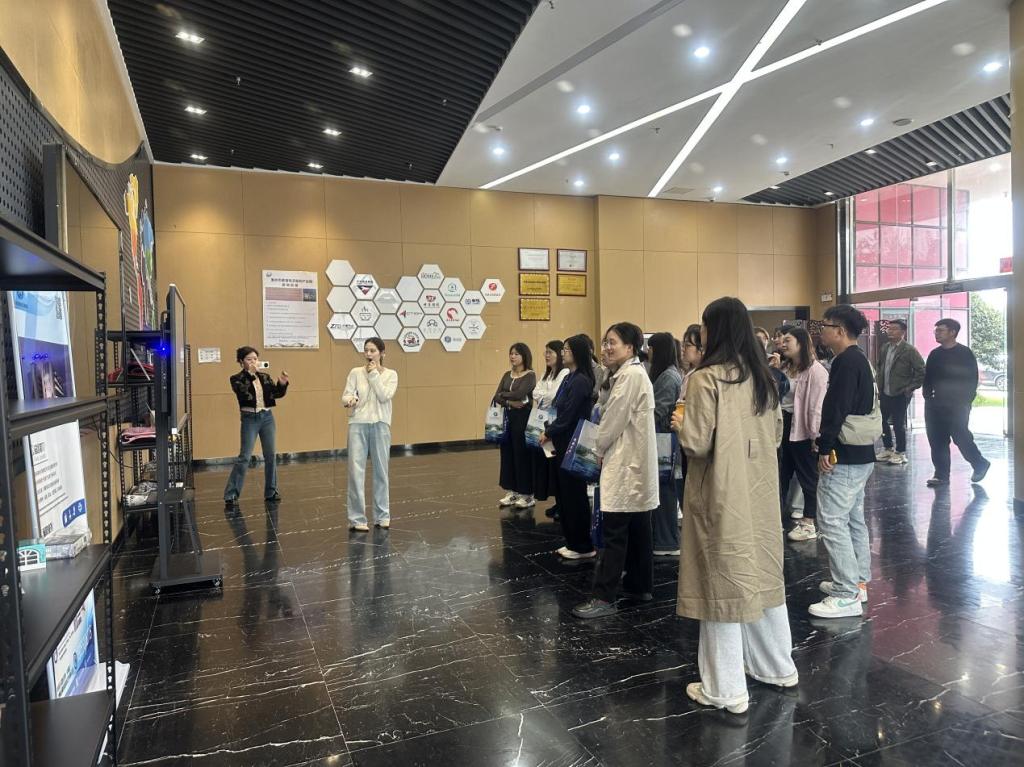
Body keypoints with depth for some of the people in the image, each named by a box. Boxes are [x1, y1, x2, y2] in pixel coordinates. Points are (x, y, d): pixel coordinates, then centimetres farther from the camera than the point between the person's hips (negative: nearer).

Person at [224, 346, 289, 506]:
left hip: (267, 417, 5)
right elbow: (243, 392, -22)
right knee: (244, 457, -7)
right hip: (250, 419, -4)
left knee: (270, 456, 7)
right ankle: (231, 495, 0)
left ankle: (271, 492, 17)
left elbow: (277, 394, 3)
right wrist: (251, 373, -24)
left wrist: (282, 384, -15)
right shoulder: (237, 379, -3)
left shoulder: (264, 377, 9)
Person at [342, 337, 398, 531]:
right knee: (356, 470, -6)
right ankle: (356, 518, 0)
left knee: (381, 471, 8)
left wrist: (374, 374, -9)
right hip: (358, 424, 0)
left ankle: (382, 516, 19)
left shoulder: (391, 374, 4)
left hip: (380, 425, 1)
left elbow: (384, 396, -11)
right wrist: (350, 399, -26)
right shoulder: (355, 372, 4)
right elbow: (345, 395, -3)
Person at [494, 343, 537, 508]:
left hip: (523, 418, -7)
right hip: (508, 417, 7)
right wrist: (509, 402, -16)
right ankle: (513, 492, 20)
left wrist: (503, 395, -6)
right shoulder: (507, 375, 12)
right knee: (508, 453, 9)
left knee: (523, 454, -2)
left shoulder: (530, 375, -7)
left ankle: (528, 494, 8)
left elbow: (519, 394, -21)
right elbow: (497, 397, 2)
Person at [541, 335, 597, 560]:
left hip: (574, 444, -9)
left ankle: (583, 546, 12)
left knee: (574, 494, 0)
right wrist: (552, 432, 4)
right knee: (564, 493, 14)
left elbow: (568, 415, -19)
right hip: (564, 443, 9)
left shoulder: (581, 380, -17)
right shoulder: (570, 378, 12)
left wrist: (549, 433, -7)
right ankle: (572, 541, 25)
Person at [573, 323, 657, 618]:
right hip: (634, 459, 10)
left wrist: (599, 450, -2)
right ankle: (639, 586, 24)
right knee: (637, 528, 15)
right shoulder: (633, 372, 16)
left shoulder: (631, 374, -16)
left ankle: (604, 597, -3)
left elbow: (614, 419, -16)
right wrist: (604, 449, 10)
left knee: (615, 531, -7)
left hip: (626, 461, -10)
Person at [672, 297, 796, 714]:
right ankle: (778, 666, 35)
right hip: (760, 490, 7)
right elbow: (775, 433, 12)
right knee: (762, 573, 19)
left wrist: (681, 424, 0)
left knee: (723, 581, 3)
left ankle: (726, 689, 14)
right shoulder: (763, 376, 5)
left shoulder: (706, 378, -17)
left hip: (721, 495, -7)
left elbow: (696, 444, -19)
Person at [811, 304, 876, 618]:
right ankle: (857, 582, 28)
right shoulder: (859, 359, 16)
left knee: (832, 522, -8)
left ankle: (847, 596, -4)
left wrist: (826, 448, -18)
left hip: (844, 456, -11)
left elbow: (837, 410, -24)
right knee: (854, 519, 18)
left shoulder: (846, 362, -17)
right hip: (860, 455, 11)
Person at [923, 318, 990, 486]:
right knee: (937, 441, 3)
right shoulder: (934, 354, 11)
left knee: (961, 438, -1)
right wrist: (927, 395, 1)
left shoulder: (965, 353, -4)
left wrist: (966, 401, -14)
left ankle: (980, 464, 24)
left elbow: (972, 380, -7)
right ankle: (941, 475, 10)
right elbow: (927, 378, 15)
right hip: (935, 405, 5)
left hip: (957, 405, -5)